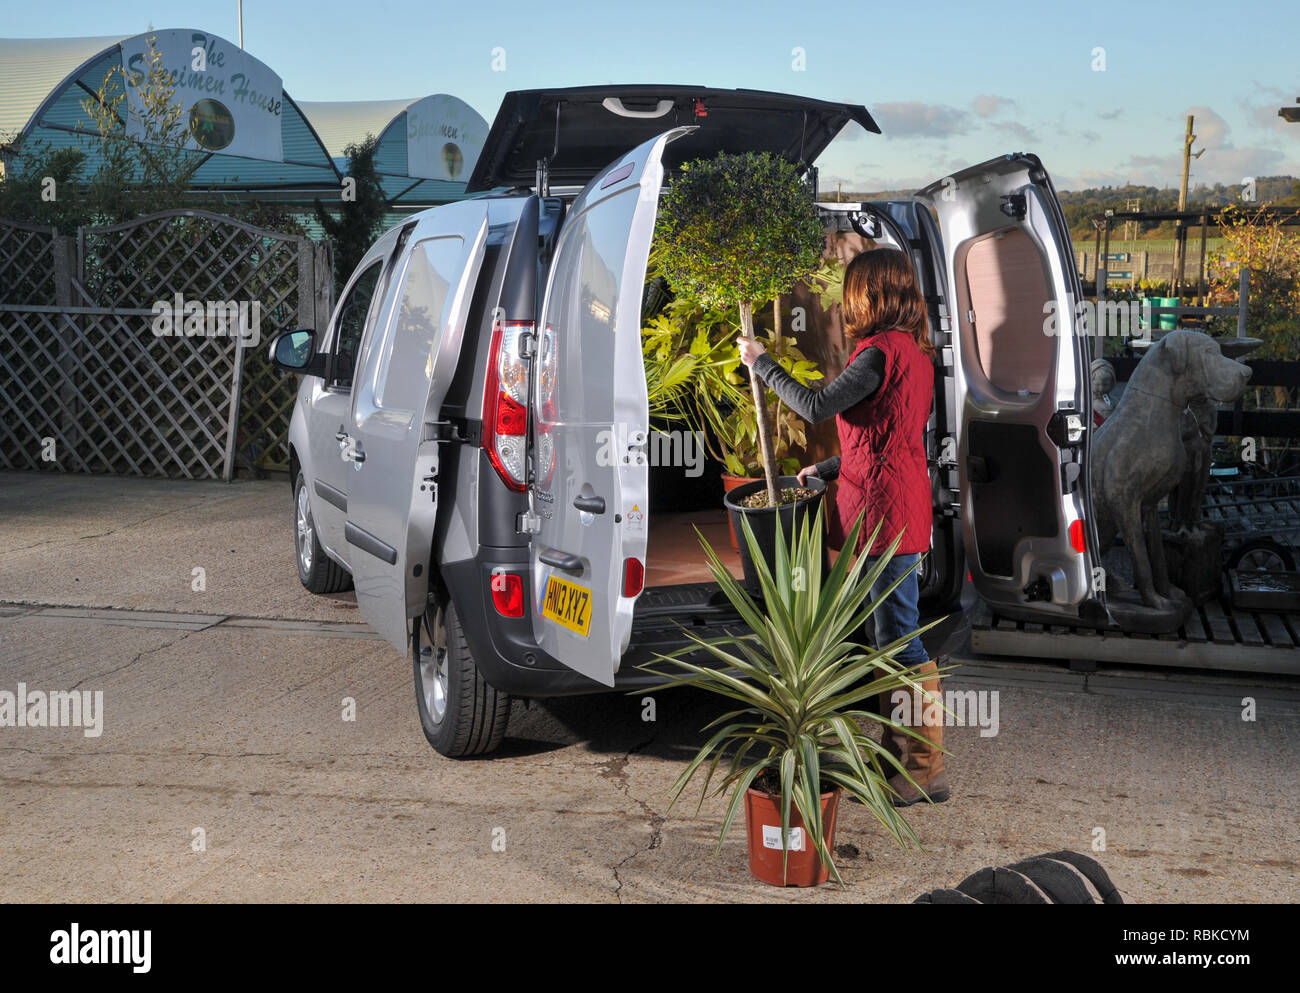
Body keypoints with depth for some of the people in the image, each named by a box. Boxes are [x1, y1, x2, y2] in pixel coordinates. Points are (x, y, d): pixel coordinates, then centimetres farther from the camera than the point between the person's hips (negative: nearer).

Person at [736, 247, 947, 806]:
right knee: (892, 637, 16)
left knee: (900, 641, -5)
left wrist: (761, 363, -6)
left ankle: (926, 770, 2)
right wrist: (828, 470, 26)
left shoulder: (881, 351, -17)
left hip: (886, 510, -10)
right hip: (899, 509, 10)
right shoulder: (912, 349, 14)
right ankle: (898, 752, 26)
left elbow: (817, 408, -18)